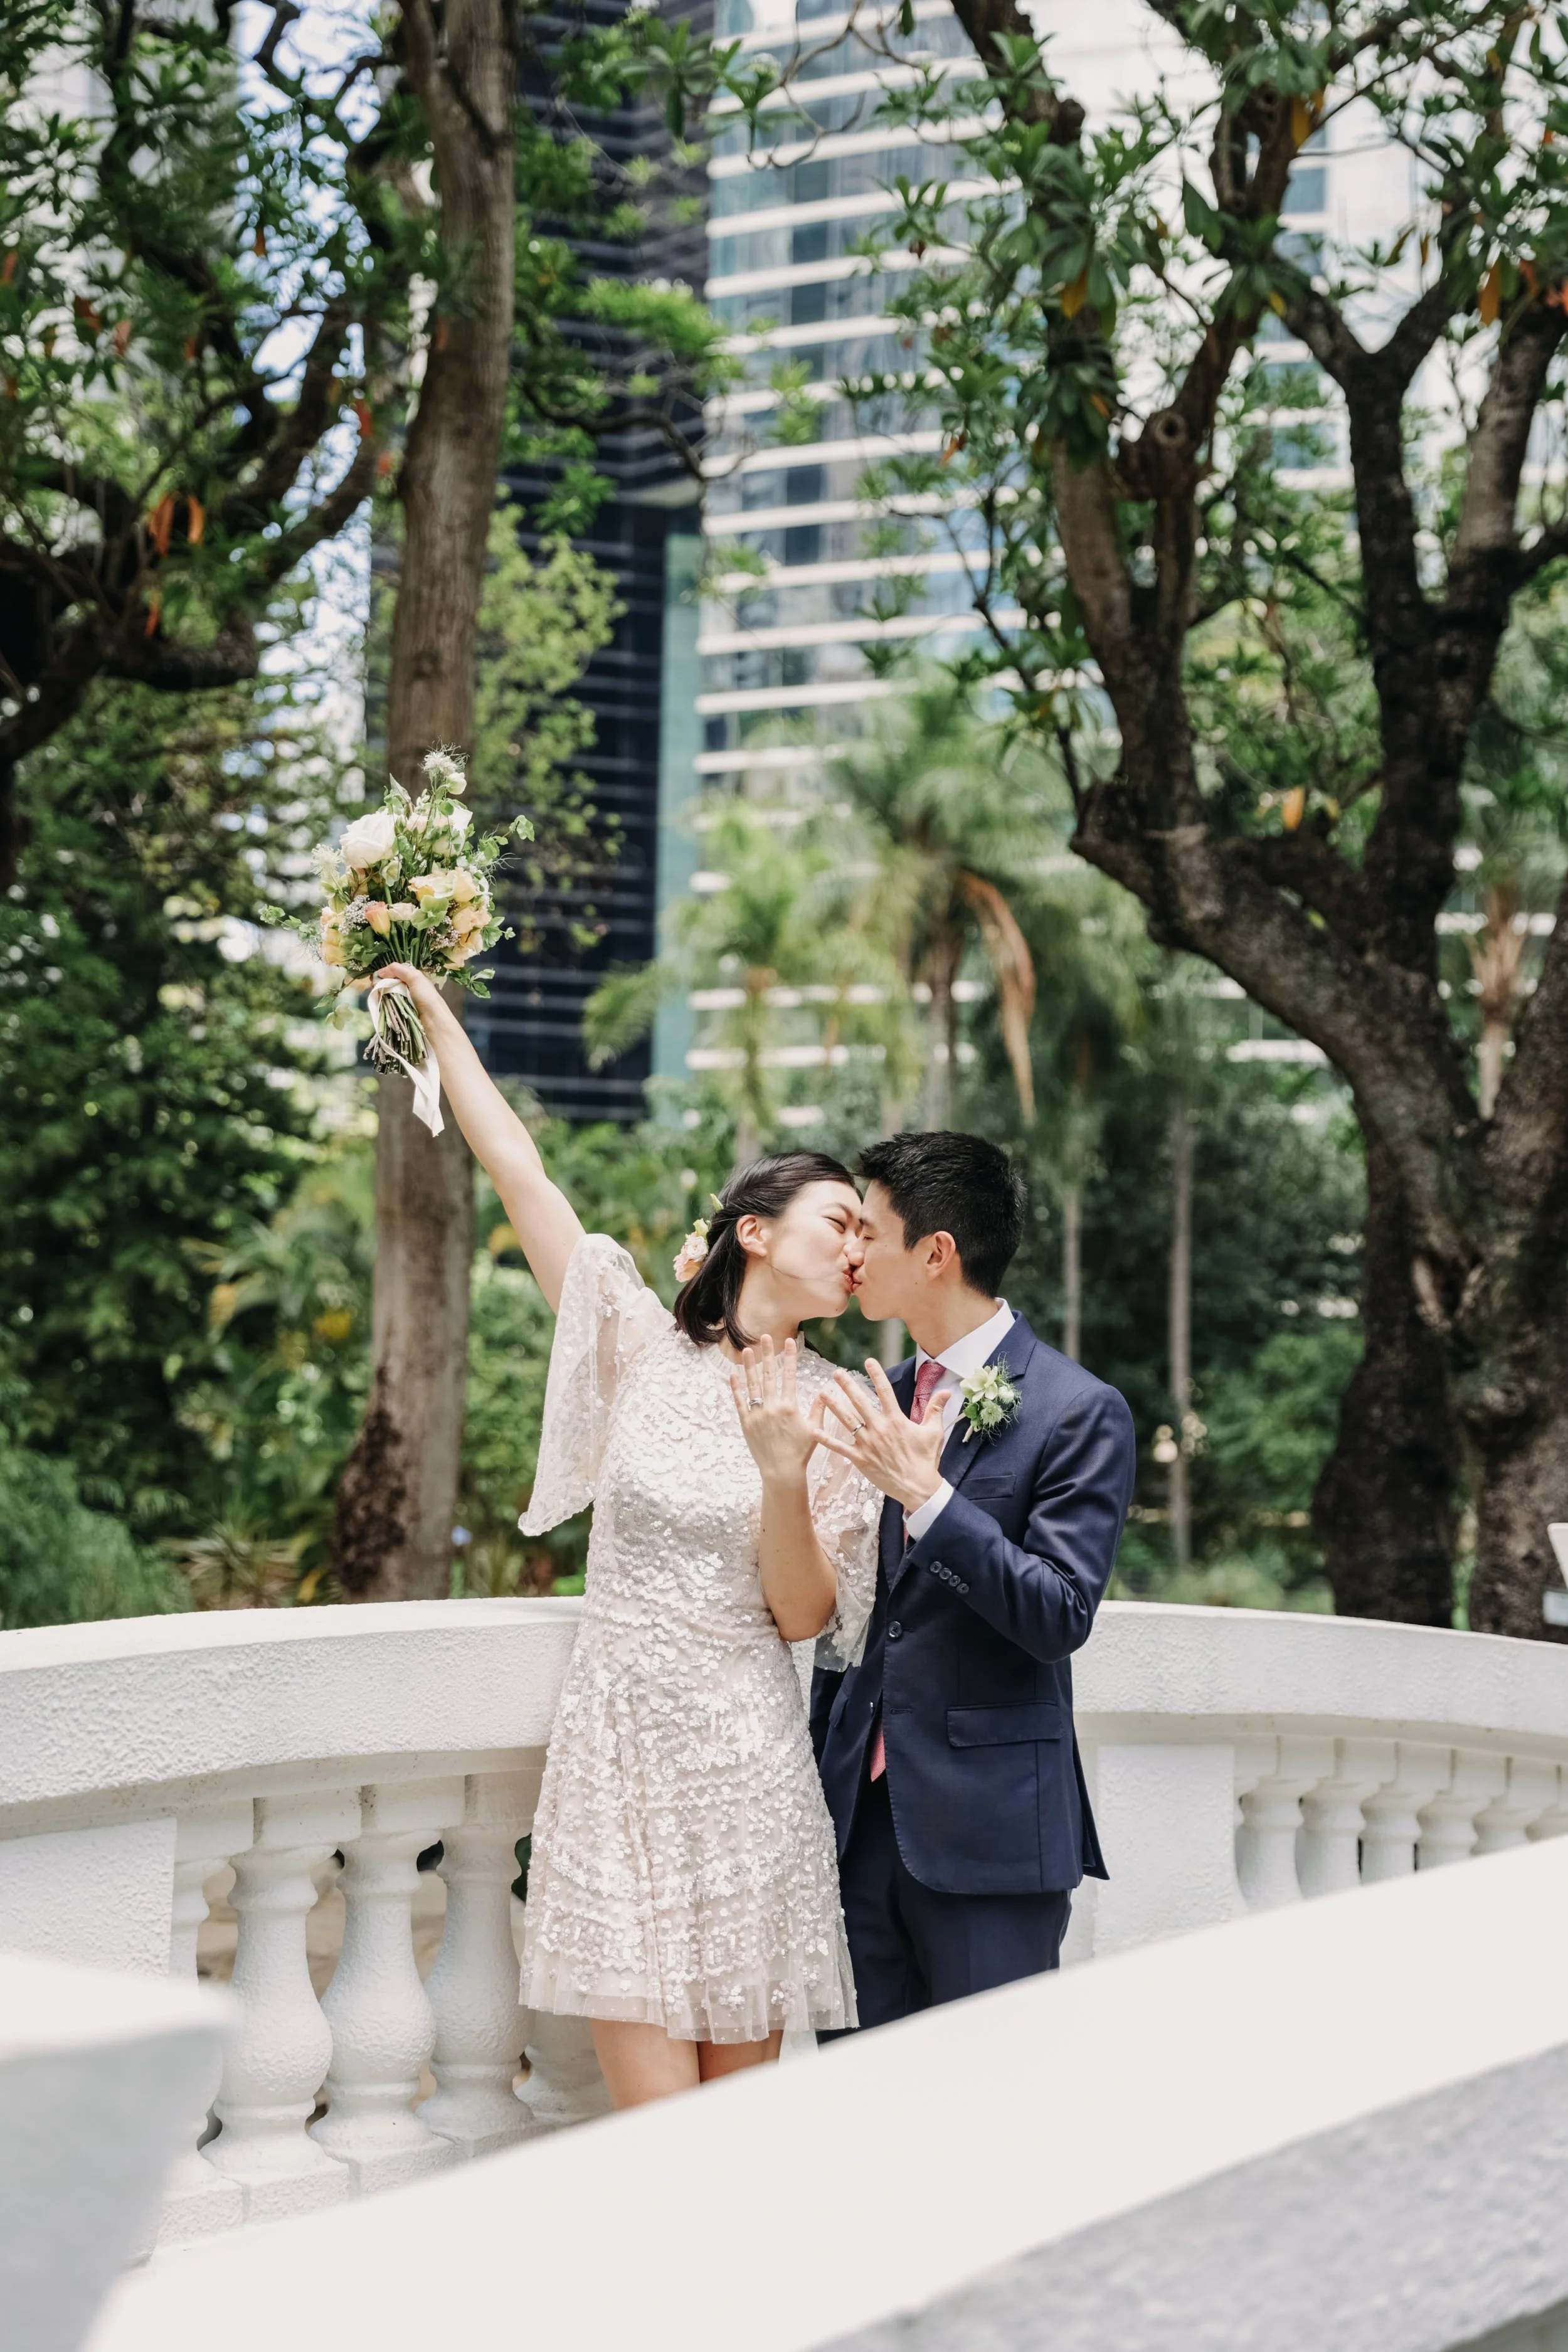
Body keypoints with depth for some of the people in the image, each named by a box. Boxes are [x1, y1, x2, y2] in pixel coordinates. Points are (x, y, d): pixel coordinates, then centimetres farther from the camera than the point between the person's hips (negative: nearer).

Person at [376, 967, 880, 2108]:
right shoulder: (644, 1348, 2)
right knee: (655, 2128, -3)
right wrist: (439, 1017, 4)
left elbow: (802, 1615, -2)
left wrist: (784, 1475, -18)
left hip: (748, 1756, 0)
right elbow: (523, 1176, 2)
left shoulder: (835, 1412, 3)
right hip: (619, 1743, 0)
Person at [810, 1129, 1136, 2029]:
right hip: (866, 1811, 6)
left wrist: (925, 1492, -23)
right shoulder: (879, 1397, 11)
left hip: (991, 1827, -6)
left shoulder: (1079, 1412, -9)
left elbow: (1062, 1615, -17)